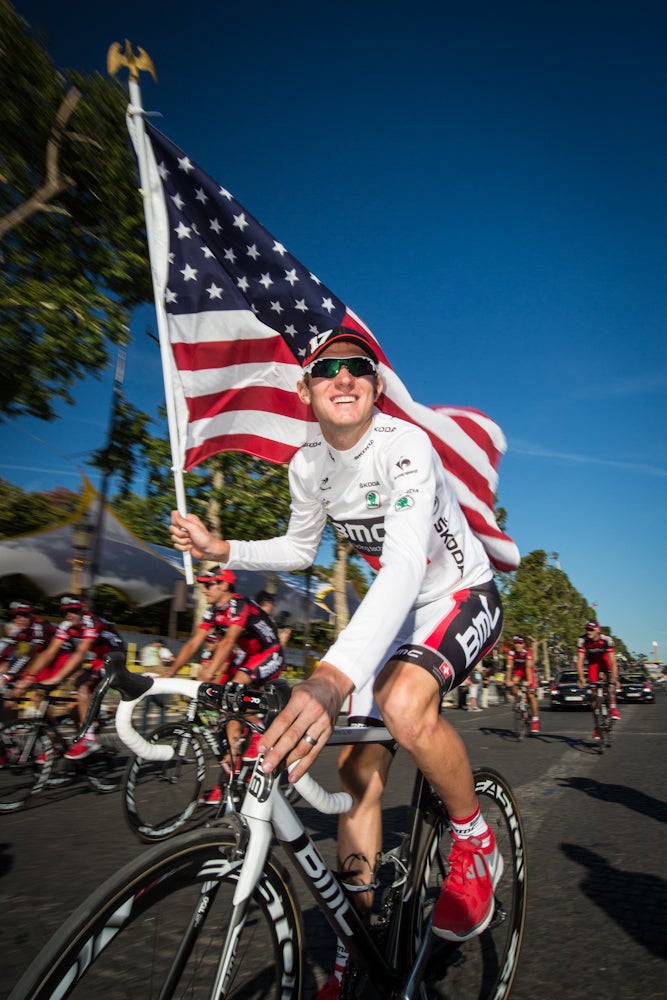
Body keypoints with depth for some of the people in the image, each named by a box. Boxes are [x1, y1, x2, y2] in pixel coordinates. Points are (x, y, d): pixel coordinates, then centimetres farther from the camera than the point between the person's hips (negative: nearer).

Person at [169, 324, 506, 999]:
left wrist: (331, 677, -57)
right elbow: (299, 550, 8)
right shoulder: (308, 466, -7)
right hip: (393, 609, 6)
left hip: (461, 596, -5)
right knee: (358, 772, 2)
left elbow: (406, 563, -43)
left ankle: (476, 843, -2)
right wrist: (222, 550, -10)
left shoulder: (404, 446, -28)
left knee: (405, 706, -35)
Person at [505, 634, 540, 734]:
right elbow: (509, 666, -27)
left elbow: (528, 667, -34)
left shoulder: (528, 651, -28)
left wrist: (528, 681, -44)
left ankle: (535, 720, -3)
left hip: (528, 671, -2)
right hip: (518, 670, 2)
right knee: (513, 682, -31)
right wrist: (508, 680, -37)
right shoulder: (512, 652, -22)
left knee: (531, 695, -11)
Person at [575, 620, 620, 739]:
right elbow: (580, 660, -29)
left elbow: (612, 660, -33)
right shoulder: (582, 640, -28)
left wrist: (615, 678, -42)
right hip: (592, 661, 1)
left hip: (604, 660, 0)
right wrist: (581, 677, -39)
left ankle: (613, 708, -19)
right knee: (593, 691, -5)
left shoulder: (607, 639, -31)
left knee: (610, 682, -30)